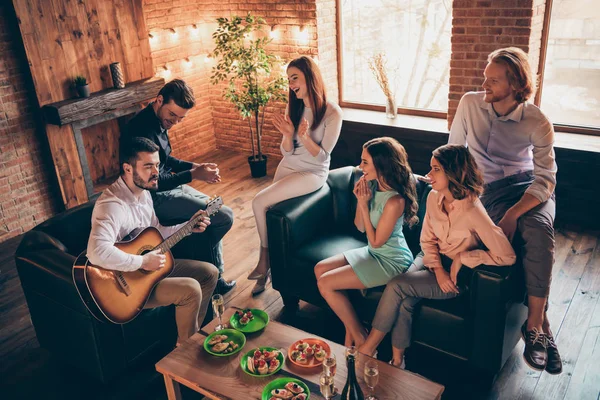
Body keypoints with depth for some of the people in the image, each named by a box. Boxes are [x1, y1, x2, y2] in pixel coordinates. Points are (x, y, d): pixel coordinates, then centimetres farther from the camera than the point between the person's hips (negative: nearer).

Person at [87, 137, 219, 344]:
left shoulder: (143, 192, 3)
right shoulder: (112, 205, -29)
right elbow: (97, 253, -44)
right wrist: (142, 262, -33)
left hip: (152, 266, 10)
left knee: (210, 273, 8)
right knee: (191, 289, -23)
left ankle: (195, 332, 22)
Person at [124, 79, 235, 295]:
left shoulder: (159, 120, 4)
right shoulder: (143, 129, -27)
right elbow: (154, 181, -26)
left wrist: (195, 166, 2)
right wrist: (194, 175, -23)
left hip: (168, 186, 11)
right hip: (156, 197, -11)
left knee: (214, 209, 16)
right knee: (224, 217, -12)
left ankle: (215, 275, 20)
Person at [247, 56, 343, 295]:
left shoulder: (332, 113, -16)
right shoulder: (294, 107, 2)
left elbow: (322, 156, -14)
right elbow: (287, 152, 1)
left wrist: (305, 137, -31)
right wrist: (288, 134, -20)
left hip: (312, 173, -6)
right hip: (287, 167, 6)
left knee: (259, 202, -18)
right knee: (272, 211, -7)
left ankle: (265, 259, 5)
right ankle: (265, 270, 12)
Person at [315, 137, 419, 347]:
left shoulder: (394, 201, -28)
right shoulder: (373, 186, -4)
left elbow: (376, 241, -20)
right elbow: (360, 227, 4)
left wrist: (364, 204, -22)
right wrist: (360, 200, -13)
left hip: (390, 262, -9)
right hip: (373, 253, 9)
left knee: (325, 284, -11)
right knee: (320, 269, 5)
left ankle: (359, 334, 8)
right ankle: (350, 328, 11)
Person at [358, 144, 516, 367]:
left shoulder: (472, 211, -27)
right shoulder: (434, 197, -6)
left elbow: (507, 256, -26)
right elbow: (427, 240, 4)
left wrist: (463, 257, -21)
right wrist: (438, 270, -13)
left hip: (459, 274, -5)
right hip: (433, 260, 6)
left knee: (396, 286, -22)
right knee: (404, 300, -23)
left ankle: (368, 348, -7)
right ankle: (397, 360, -6)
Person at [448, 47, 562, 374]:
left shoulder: (537, 123, -9)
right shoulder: (470, 104, -3)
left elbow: (545, 179, -14)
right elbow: (454, 150, 9)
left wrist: (513, 214, -28)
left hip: (530, 187, 0)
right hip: (488, 189, 0)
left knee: (538, 228, -35)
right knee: (526, 238, -29)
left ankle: (534, 323, -23)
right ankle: (541, 323, -13)